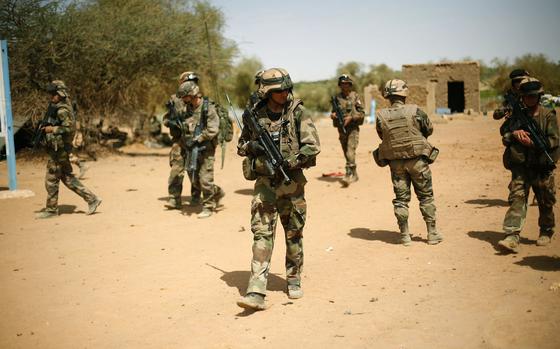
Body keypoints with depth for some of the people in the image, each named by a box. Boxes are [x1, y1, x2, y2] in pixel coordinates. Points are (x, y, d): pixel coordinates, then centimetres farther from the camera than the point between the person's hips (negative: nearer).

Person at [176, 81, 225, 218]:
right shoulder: (189, 108, 9)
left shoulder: (208, 108, -14)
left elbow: (212, 130, -21)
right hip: (192, 149, 8)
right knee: (194, 180, 10)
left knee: (205, 180, -5)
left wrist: (197, 139, -20)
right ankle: (217, 193, 30)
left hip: (206, 149, -8)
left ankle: (208, 207, 9)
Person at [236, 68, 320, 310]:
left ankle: (294, 279, 30)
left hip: (292, 181, 0)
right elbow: (241, 146, 14)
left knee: (294, 234, 11)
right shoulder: (255, 115, 2)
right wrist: (252, 147, -9)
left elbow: (312, 146, -10)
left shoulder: (298, 113, -4)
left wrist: (287, 162, -17)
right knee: (261, 234, -7)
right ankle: (256, 292, -10)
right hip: (264, 183, 1)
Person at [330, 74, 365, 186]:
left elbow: (362, 113, -4)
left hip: (353, 128, -4)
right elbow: (333, 112, 18)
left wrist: (350, 118, -16)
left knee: (350, 151, -16)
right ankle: (354, 175, 23)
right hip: (341, 129, 5)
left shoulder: (355, 96, -2)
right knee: (346, 153, 10)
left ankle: (348, 175, -20)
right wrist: (333, 115, -5)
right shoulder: (337, 98, 8)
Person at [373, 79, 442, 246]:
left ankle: (405, 236, 15)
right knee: (426, 197, 11)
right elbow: (429, 129, 3)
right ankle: (432, 233, 16)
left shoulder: (381, 116, -8)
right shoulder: (415, 111, -13)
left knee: (401, 199, 12)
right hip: (417, 160, -2)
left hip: (396, 163, 2)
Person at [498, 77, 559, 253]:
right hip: (520, 166, 2)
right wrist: (514, 134, -11)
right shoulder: (517, 116, 10)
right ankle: (512, 237, -18)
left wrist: (532, 143, -17)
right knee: (517, 198, -12)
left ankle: (546, 232, 33)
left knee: (545, 203, 11)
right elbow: (505, 138, 10)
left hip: (543, 167, -2)